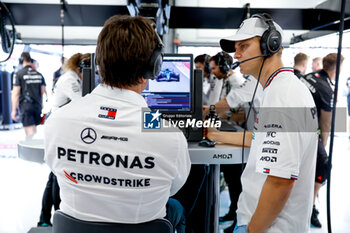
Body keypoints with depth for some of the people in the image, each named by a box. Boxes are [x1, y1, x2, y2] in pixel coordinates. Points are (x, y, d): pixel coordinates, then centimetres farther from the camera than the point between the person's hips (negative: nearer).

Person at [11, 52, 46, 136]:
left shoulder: (19, 74, -6)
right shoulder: (39, 74, 7)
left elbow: (15, 93, -8)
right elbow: (43, 92, 9)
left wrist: (14, 110, -3)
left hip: (25, 106, -5)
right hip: (37, 106, 5)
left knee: (30, 131, -6)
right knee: (33, 129, 16)